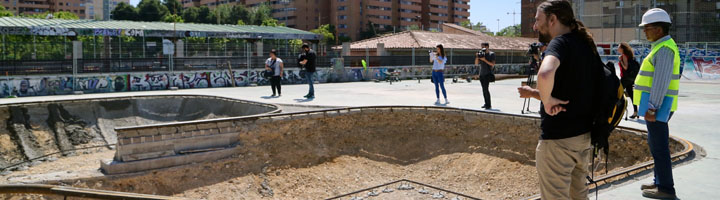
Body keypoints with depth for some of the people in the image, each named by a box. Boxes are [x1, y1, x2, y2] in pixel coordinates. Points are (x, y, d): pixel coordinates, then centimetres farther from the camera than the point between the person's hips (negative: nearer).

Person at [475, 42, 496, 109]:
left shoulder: (491, 54, -3)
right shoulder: (482, 54, 12)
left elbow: (493, 64, -11)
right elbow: (476, 63, 9)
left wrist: (484, 60, -19)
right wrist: (477, 57, -8)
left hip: (488, 74, -6)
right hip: (481, 74, 6)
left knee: (486, 89, -14)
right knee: (484, 89, 7)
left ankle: (489, 105, -11)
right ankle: (486, 104, 13)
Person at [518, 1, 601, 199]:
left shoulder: (560, 42, -16)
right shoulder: (585, 44, 11)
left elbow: (545, 74, -40)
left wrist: (546, 100, -22)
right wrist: (534, 93, 9)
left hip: (559, 139, -9)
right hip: (584, 135, 9)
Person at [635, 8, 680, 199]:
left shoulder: (665, 49, -16)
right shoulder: (662, 47, 17)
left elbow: (661, 81, -23)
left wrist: (652, 108, -24)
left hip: (656, 107, -10)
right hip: (654, 105, 10)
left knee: (659, 147, -4)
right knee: (655, 144, 18)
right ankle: (660, 182, 28)